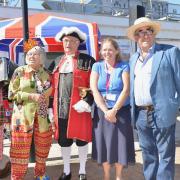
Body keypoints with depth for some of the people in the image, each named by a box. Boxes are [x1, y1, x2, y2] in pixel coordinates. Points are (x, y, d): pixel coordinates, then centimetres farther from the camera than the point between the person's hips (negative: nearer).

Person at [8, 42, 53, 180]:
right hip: (23, 116, -3)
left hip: (43, 116, 3)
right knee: (21, 148, 3)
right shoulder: (20, 71, -3)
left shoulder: (46, 74, 6)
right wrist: (31, 96, -16)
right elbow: (12, 94, -6)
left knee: (43, 146, 14)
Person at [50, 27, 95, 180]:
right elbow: (53, 84, 16)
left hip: (79, 107, -4)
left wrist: (87, 102, -17)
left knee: (81, 139, 7)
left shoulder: (87, 61, -1)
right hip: (61, 108, 5)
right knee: (63, 140, 12)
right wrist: (54, 106, 9)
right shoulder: (57, 62, 15)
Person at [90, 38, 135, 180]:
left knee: (120, 143, 3)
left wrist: (114, 110, -18)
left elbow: (126, 89, -9)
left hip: (121, 111, -1)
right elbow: (94, 90, -5)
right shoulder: (97, 66, 5)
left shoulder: (124, 66, 0)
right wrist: (106, 111, -15)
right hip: (102, 112, 2)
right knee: (104, 143, 6)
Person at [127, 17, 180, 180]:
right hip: (140, 115, 6)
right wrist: (133, 112, 12)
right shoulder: (133, 58, 14)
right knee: (148, 154, 17)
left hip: (162, 113, -5)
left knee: (165, 155, 4)